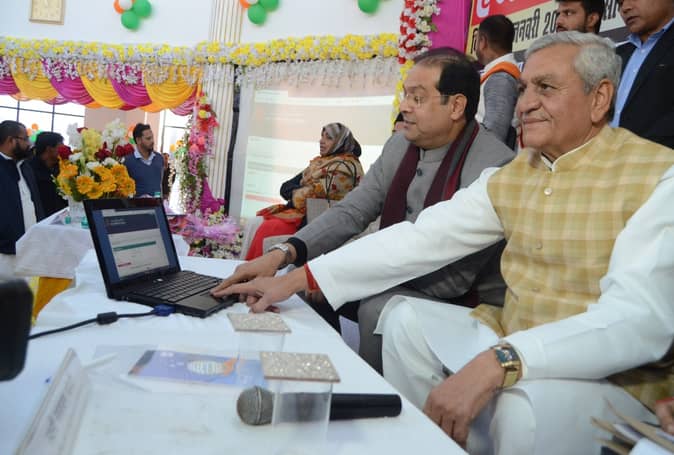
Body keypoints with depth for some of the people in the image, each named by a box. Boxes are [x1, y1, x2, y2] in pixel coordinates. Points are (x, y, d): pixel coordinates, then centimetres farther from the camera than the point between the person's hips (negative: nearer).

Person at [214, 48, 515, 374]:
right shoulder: (399, 145, 0)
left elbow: (451, 278, -25)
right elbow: (351, 211, -3)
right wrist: (281, 255, -19)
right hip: (396, 283, 7)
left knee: (377, 309, -29)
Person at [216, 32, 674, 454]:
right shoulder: (511, 175, 3)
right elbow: (420, 238, -4)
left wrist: (496, 363, -38)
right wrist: (299, 278, -9)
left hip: (620, 377, -6)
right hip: (513, 346, 6)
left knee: (528, 406, -34)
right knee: (405, 318, -2)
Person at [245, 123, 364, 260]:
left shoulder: (345, 167, -8)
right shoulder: (319, 162, 16)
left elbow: (314, 194, -15)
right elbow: (285, 187, 11)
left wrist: (293, 193, 1)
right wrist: (299, 191, -9)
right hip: (308, 214, 8)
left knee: (268, 229, -24)